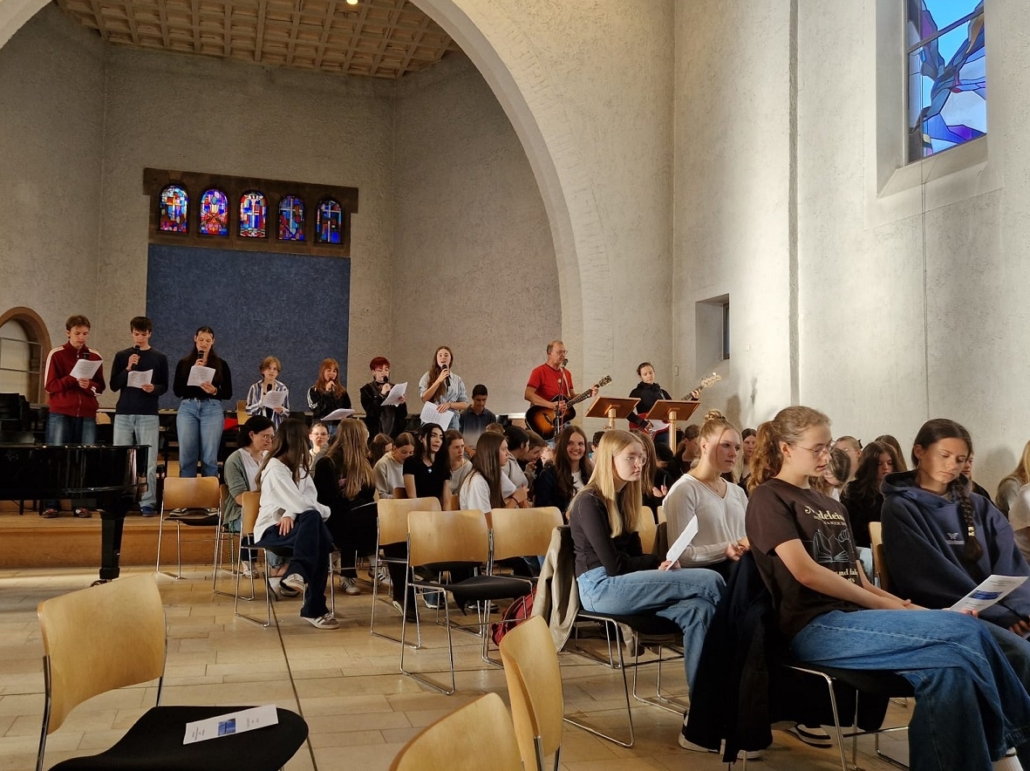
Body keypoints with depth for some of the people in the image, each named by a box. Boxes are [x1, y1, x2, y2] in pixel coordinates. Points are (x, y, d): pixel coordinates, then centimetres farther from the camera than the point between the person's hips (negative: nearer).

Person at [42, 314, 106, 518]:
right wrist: (73, 379, -15)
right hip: (60, 413, -2)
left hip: (87, 415, 2)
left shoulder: (95, 357, 10)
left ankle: (80, 504, 2)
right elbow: (50, 385, -2)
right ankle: (50, 504, 2)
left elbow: (101, 387, 11)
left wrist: (89, 384, -10)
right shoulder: (56, 355, 2)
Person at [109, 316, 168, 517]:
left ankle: (148, 503, 0)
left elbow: (164, 386, 5)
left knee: (148, 461, -3)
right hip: (123, 413, 2)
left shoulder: (160, 358, 5)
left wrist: (154, 388, -17)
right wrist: (128, 369, -11)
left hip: (148, 415, -2)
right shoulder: (121, 356, 8)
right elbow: (114, 385, 3)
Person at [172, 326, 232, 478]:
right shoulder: (184, 363, 9)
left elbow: (228, 393, 6)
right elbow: (177, 391, 0)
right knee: (186, 455, -1)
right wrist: (193, 372, -9)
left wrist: (215, 391, -14)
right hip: (187, 409, 1)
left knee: (209, 457, -2)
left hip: (212, 410, -1)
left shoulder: (221, 364, 7)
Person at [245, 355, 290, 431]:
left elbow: (287, 413, 6)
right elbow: (248, 410, -2)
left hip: (277, 428, 1)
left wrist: (281, 411, -16)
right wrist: (260, 403, -17)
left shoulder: (283, 388, 2)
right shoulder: (255, 388, 1)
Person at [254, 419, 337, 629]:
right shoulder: (275, 467, -11)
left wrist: (291, 514, -22)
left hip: (291, 523, 6)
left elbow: (309, 499, -2)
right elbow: (299, 503, -21)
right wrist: (326, 512, -7)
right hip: (272, 529, -6)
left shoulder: (299, 465, 15)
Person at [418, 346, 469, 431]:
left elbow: (465, 404, 7)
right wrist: (439, 380, -10)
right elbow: (424, 398, -7)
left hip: (452, 421, 2)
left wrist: (449, 404, -11)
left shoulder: (458, 380, 10)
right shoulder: (428, 377, 6)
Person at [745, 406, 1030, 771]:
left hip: (856, 617, 7)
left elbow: (859, 581, 17)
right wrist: (885, 605, -9)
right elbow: (805, 572, -13)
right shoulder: (768, 498, -1)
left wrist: (904, 606, -2)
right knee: (966, 633, -21)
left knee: (950, 665, -24)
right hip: (817, 628, -7)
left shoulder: (832, 507, 24)